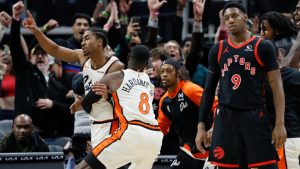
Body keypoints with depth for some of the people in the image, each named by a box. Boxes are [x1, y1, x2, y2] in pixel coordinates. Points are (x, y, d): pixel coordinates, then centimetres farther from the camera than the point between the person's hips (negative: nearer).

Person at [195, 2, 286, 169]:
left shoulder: (263, 47, 0)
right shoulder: (217, 50, 11)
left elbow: (276, 85, -3)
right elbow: (209, 89, 15)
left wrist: (280, 123, -12)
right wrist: (201, 126, 8)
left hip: (256, 117, -3)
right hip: (225, 117, 3)